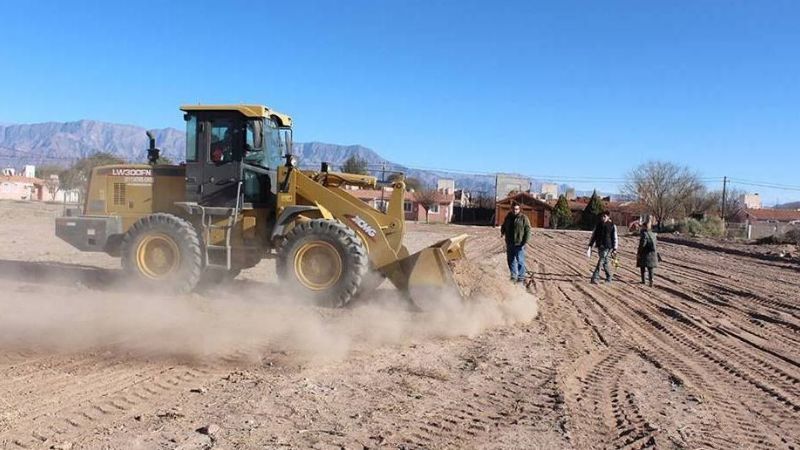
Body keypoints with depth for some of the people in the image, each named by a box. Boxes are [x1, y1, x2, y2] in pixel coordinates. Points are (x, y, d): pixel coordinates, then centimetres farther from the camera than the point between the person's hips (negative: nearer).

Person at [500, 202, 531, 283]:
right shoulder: (508, 217, 10)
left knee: (520, 260, -3)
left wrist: (525, 241, -17)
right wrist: (502, 232, 2)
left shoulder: (523, 218, -6)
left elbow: (527, 230, -9)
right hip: (509, 243, 6)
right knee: (511, 260, 11)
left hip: (519, 244, -5)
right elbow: (504, 226, 24)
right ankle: (513, 276, 23)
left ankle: (521, 277, 6)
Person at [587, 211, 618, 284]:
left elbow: (615, 238, 0)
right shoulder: (598, 225, 8)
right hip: (600, 246, 5)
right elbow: (593, 235, 11)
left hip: (608, 247, -5)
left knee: (601, 261, -14)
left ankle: (595, 278, -17)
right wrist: (590, 245, 4)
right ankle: (609, 277, 29)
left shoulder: (612, 226, -2)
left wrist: (614, 249, -3)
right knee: (605, 262, 13)